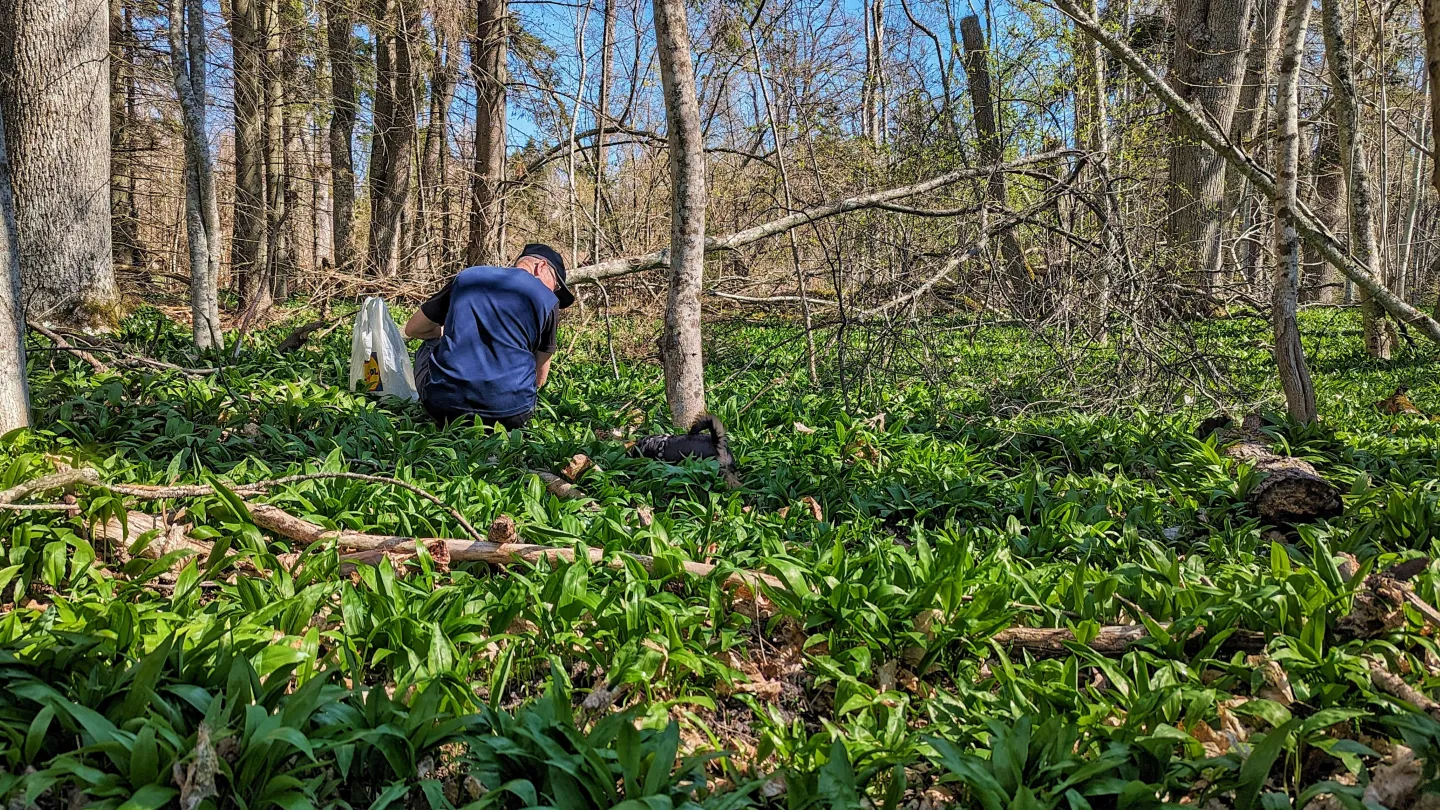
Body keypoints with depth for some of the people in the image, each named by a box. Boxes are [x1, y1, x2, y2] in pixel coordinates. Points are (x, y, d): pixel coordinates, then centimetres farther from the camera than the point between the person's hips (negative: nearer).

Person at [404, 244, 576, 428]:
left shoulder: (466, 276, 16)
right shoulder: (547, 300, 9)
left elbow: (412, 329, 25)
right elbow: (539, 378, 14)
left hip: (444, 406, 1)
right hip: (509, 413, 0)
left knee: (429, 345, 31)